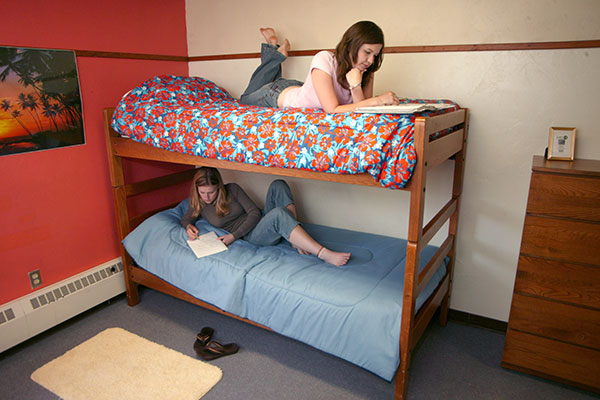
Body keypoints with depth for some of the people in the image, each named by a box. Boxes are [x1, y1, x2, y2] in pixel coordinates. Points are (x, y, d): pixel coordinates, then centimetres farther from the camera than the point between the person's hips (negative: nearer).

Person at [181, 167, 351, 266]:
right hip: (253, 235, -3)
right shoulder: (198, 204, 4)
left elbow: (255, 213, -5)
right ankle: (325, 255, -49)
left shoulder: (232, 189, 1)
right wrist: (189, 227, -6)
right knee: (278, 213, -38)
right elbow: (185, 219, 19)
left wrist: (233, 236, -15)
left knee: (278, 184, -23)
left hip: (261, 220, 3)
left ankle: (296, 241, -26)